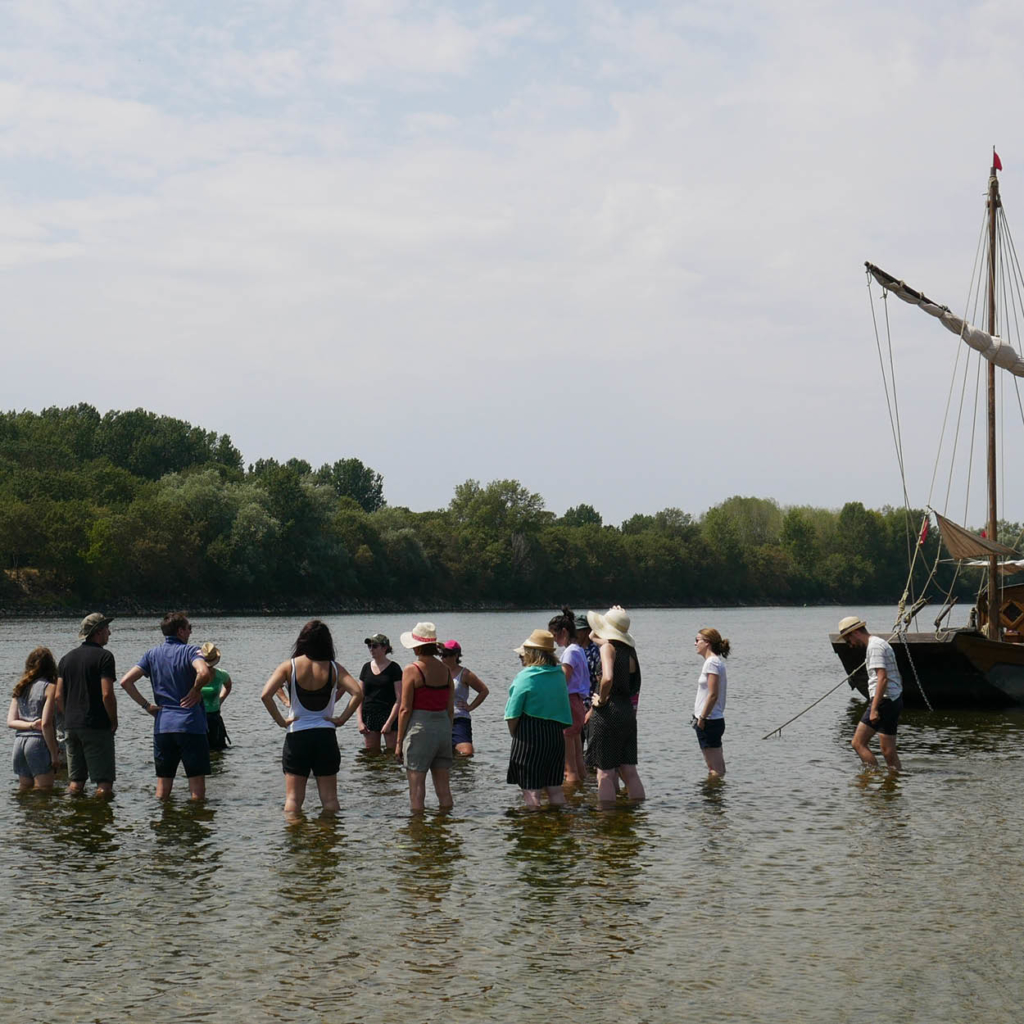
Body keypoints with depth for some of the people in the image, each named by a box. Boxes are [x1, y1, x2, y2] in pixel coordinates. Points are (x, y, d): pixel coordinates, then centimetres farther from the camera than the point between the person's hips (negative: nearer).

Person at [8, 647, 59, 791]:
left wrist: (31, 725, -5)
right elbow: (46, 724, -14)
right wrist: (54, 754, -8)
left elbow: (11, 722, 7)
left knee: (24, 789, 15)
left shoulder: (20, 688, 14)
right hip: (39, 741, -7)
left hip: (19, 741, 7)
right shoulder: (50, 687, -6)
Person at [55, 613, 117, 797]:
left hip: (71, 726, 7)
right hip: (97, 727, -7)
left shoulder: (67, 658, 13)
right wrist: (114, 722, -3)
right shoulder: (104, 656, -8)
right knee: (104, 782, -4)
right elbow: (107, 694, -15)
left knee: (75, 781, 12)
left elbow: (58, 696, 9)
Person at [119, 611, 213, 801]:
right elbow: (204, 673, -26)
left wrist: (146, 705, 7)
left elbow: (126, 681, 3)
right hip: (191, 725, -5)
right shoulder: (190, 650, -5)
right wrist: (196, 690, -7)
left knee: (163, 786, 11)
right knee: (197, 788, 1)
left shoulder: (152, 654, 10)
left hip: (162, 726, 5)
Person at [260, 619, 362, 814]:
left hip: (297, 736, -1)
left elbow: (265, 695, -16)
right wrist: (342, 719, -5)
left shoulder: (289, 667, -5)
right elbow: (357, 693, -14)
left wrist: (281, 721, -6)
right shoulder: (334, 668, -2)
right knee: (329, 798, 9)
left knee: (293, 798, 5)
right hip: (326, 736, 1)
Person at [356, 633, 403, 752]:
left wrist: (389, 722, -13)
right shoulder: (366, 667, 10)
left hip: (389, 715, -4)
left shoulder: (394, 668, -3)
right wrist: (359, 721, 0)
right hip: (369, 716, 4)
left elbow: (399, 699, -7)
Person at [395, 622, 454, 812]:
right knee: (443, 787, 10)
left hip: (419, 728, -5)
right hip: (443, 726, 5)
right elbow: (450, 708, 10)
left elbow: (405, 709, -9)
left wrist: (399, 742, -3)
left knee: (416, 788, 0)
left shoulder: (412, 670, -9)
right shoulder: (445, 670, 7)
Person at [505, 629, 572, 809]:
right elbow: (563, 709, 11)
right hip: (556, 733, 6)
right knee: (554, 787, 13)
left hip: (529, 735, -6)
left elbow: (513, 714, -10)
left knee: (530, 788, -2)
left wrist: (514, 735, 2)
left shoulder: (525, 677, -12)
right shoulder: (560, 675, 6)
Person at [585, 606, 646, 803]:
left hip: (607, 714, -7)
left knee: (605, 773, -1)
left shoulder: (608, 647, -11)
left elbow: (608, 678, -25)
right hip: (627, 712, 7)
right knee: (629, 771, 11)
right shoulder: (629, 651, 10)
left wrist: (601, 700, -13)